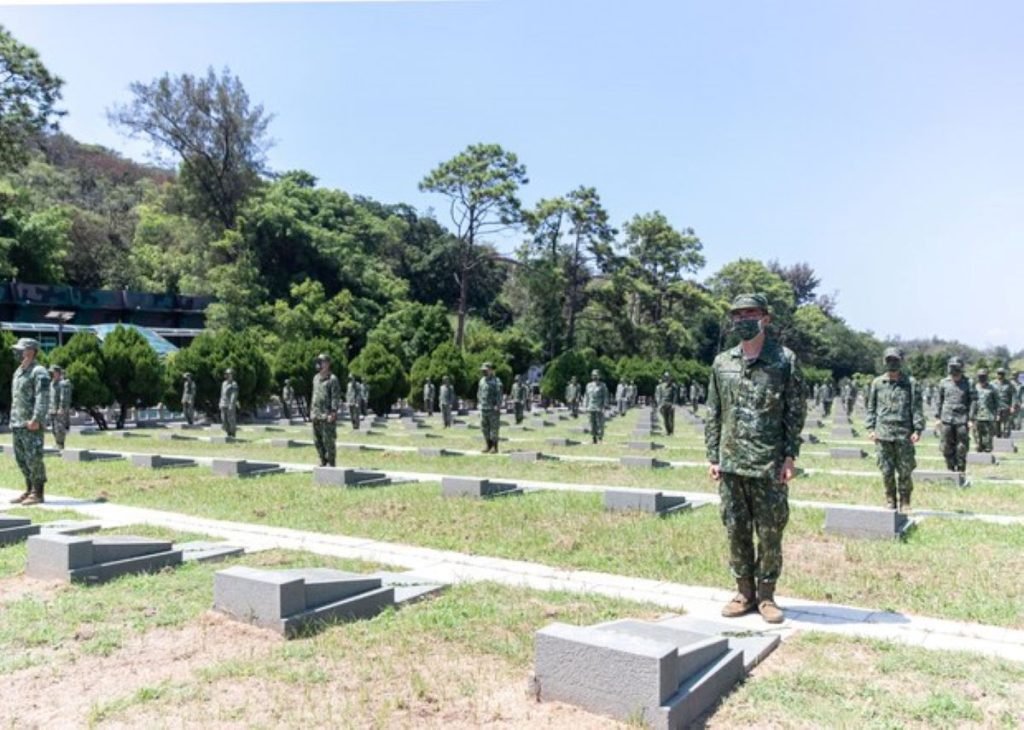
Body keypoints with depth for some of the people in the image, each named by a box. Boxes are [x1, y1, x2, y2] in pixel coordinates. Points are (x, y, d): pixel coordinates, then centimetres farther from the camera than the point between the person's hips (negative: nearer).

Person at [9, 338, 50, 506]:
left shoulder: (39, 372, -10)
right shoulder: (18, 372, 18)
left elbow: (43, 398, -19)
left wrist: (35, 419, -26)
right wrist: (13, 420, 18)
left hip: (31, 425, -9)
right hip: (17, 424, 9)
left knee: (33, 459, -7)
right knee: (21, 459, 12)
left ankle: (38, 494, -2)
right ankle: (29, 490, 21)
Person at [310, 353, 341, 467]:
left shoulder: (332, 379, -7)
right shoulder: (316, 378, 16)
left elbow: (336, 398, -12)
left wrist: (333, 413, -19)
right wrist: (311, 410, 17)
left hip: (327, 415, -8)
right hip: (316, 415, 8)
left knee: (328, 440, -5)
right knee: (317, 440, 11)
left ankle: (330, 463, 3)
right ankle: (323, 462, 21)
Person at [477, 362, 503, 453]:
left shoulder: (496, 381, -8)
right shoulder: (482, 381, 14)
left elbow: (499, 394, -13)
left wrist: (497, 406, -20)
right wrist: (479, 404, 15)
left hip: (493, 409, -7)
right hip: (483, 408, 7)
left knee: (494, 428, -4)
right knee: (484, 428, 10)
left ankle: (495, 447, 2)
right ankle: (489, 446, 20)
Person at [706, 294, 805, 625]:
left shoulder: (785, 360, -1)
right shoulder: (722, 363, 8)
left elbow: (796, 413, -2)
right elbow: (713, 414, 11)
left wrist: (790, 456, -8)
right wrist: (712, 456, 5)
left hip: (770, 465, -3)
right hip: (731, 464, 3)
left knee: (770, 533, 4)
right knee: (736, 532, 9)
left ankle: (766, 595, 19)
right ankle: (744, 593, 22)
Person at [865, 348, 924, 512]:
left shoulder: (910, 383, 3)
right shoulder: (877, 383, 9)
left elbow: (917, 408, 2)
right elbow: (871, 407, 12)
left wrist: (917, 429, -6)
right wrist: (870, 428, 4)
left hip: (904, 434, -1)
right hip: (883, 434, 1)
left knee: (905, 471, 2)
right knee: (886, 471, 4)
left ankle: (905, 501, 15)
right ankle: (890, 500, 16)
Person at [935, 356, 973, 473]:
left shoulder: (967, 383, 1)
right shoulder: (944, 383, 6)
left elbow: (972, 401, 3)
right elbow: (938, 400, 11)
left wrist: (971, 419, -3)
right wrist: (938, 416, 6)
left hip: (962, 420, -1)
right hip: (946, 419, 1)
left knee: (962, 448, 1)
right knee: (947, 447, 3)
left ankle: (961, 470, 12)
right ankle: (951, 469, 13)